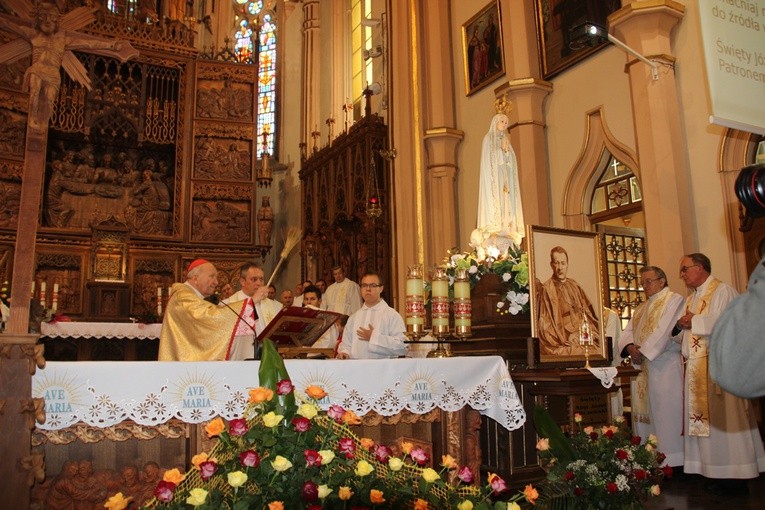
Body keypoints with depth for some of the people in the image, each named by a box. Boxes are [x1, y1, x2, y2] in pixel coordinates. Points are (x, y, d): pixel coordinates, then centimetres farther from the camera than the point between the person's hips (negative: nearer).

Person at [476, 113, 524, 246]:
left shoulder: (505, 140, 20)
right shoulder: (489, 138, 2)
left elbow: (510, 161, 16)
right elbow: (487, 160, -7)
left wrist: (506, 150, 0)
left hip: (506, 177, 7)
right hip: (494, 175, -7)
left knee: (507, 202, -1)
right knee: (495, 200, -14)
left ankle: (507, 229, -2)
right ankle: (494, 228, -18)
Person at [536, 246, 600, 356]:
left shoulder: (575, 286, 17)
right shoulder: (546, 289, 0)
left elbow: (587, 312, 18)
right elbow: (545, 324, -4)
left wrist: (589, 332, 1)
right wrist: (565, 338, -13)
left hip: (582, 339, 6)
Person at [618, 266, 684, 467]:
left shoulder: (674, 300, -2)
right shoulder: (641, 309, 23)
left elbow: (665, 331, -14)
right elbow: (627, 333, 14)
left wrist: (644, 351, -13)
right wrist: (630, 347, -7)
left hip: (665, 366, -7)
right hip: (643, 368, 7)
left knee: (665, 410, -7)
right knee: (644, 412, 5)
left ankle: (672, 459, -2)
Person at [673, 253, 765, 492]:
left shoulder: (722, 291, -4)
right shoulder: (690, 300, 20)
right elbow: (684, 335, 21)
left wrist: (695, 321, -9)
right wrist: (678, 327, 0)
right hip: (696, 368, 8)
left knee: (723, 418, -6)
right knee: (703, 418, 6)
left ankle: (734, 475, 1)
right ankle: (718, 473, 11)